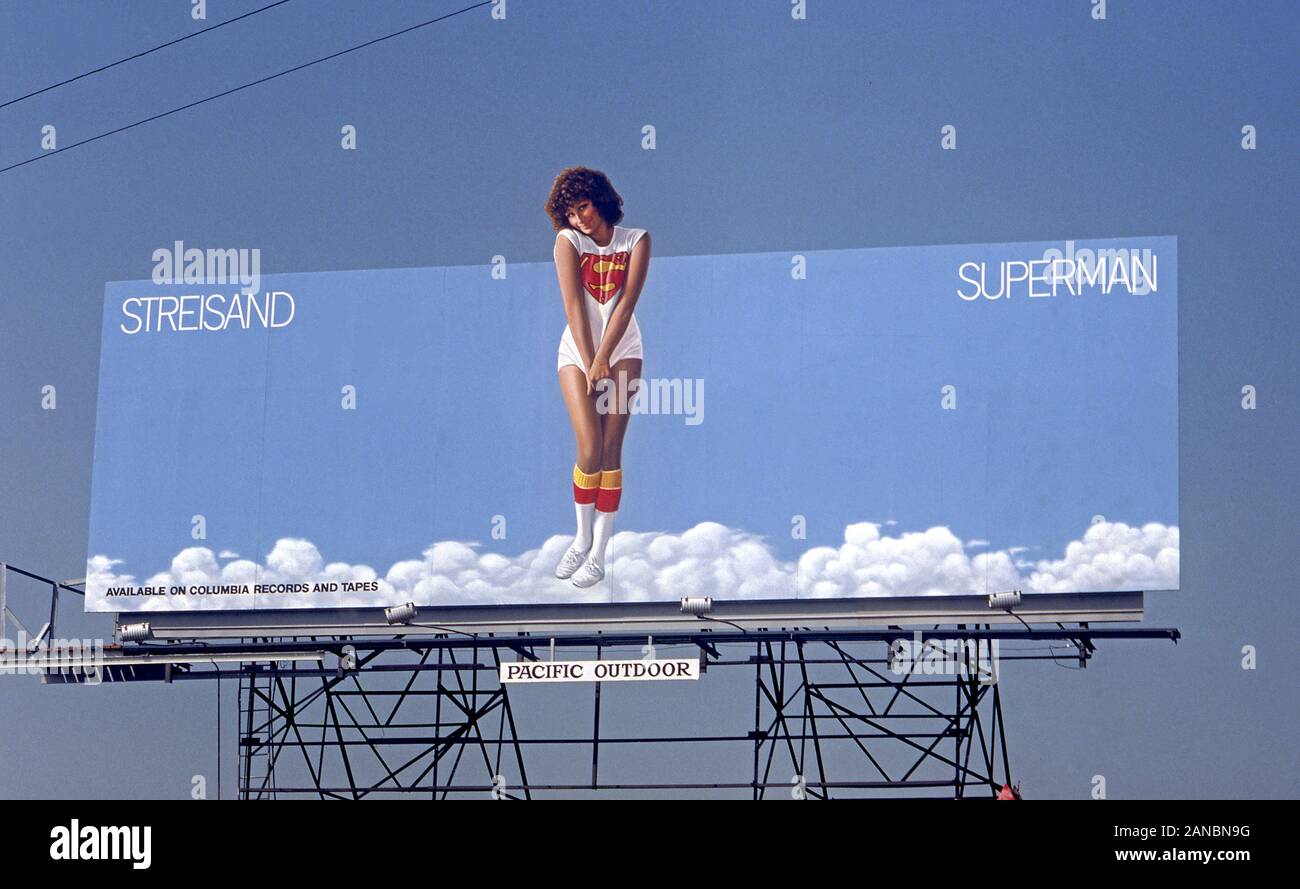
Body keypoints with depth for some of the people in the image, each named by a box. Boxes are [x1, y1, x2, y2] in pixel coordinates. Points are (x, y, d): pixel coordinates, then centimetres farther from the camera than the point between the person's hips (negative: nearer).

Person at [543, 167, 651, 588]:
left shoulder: (636, 240, -3)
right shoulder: (568, 241, -4)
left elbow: (626, 303, -10)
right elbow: (574, 306, -11)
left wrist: (603, 360, -17)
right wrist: (590, 364, -17)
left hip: (622, 351, 0)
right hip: (578, 349, 0)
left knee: (611, 450, -8)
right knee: (590, 450, -13)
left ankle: (599, 553, -8)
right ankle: (582, 537, 6)